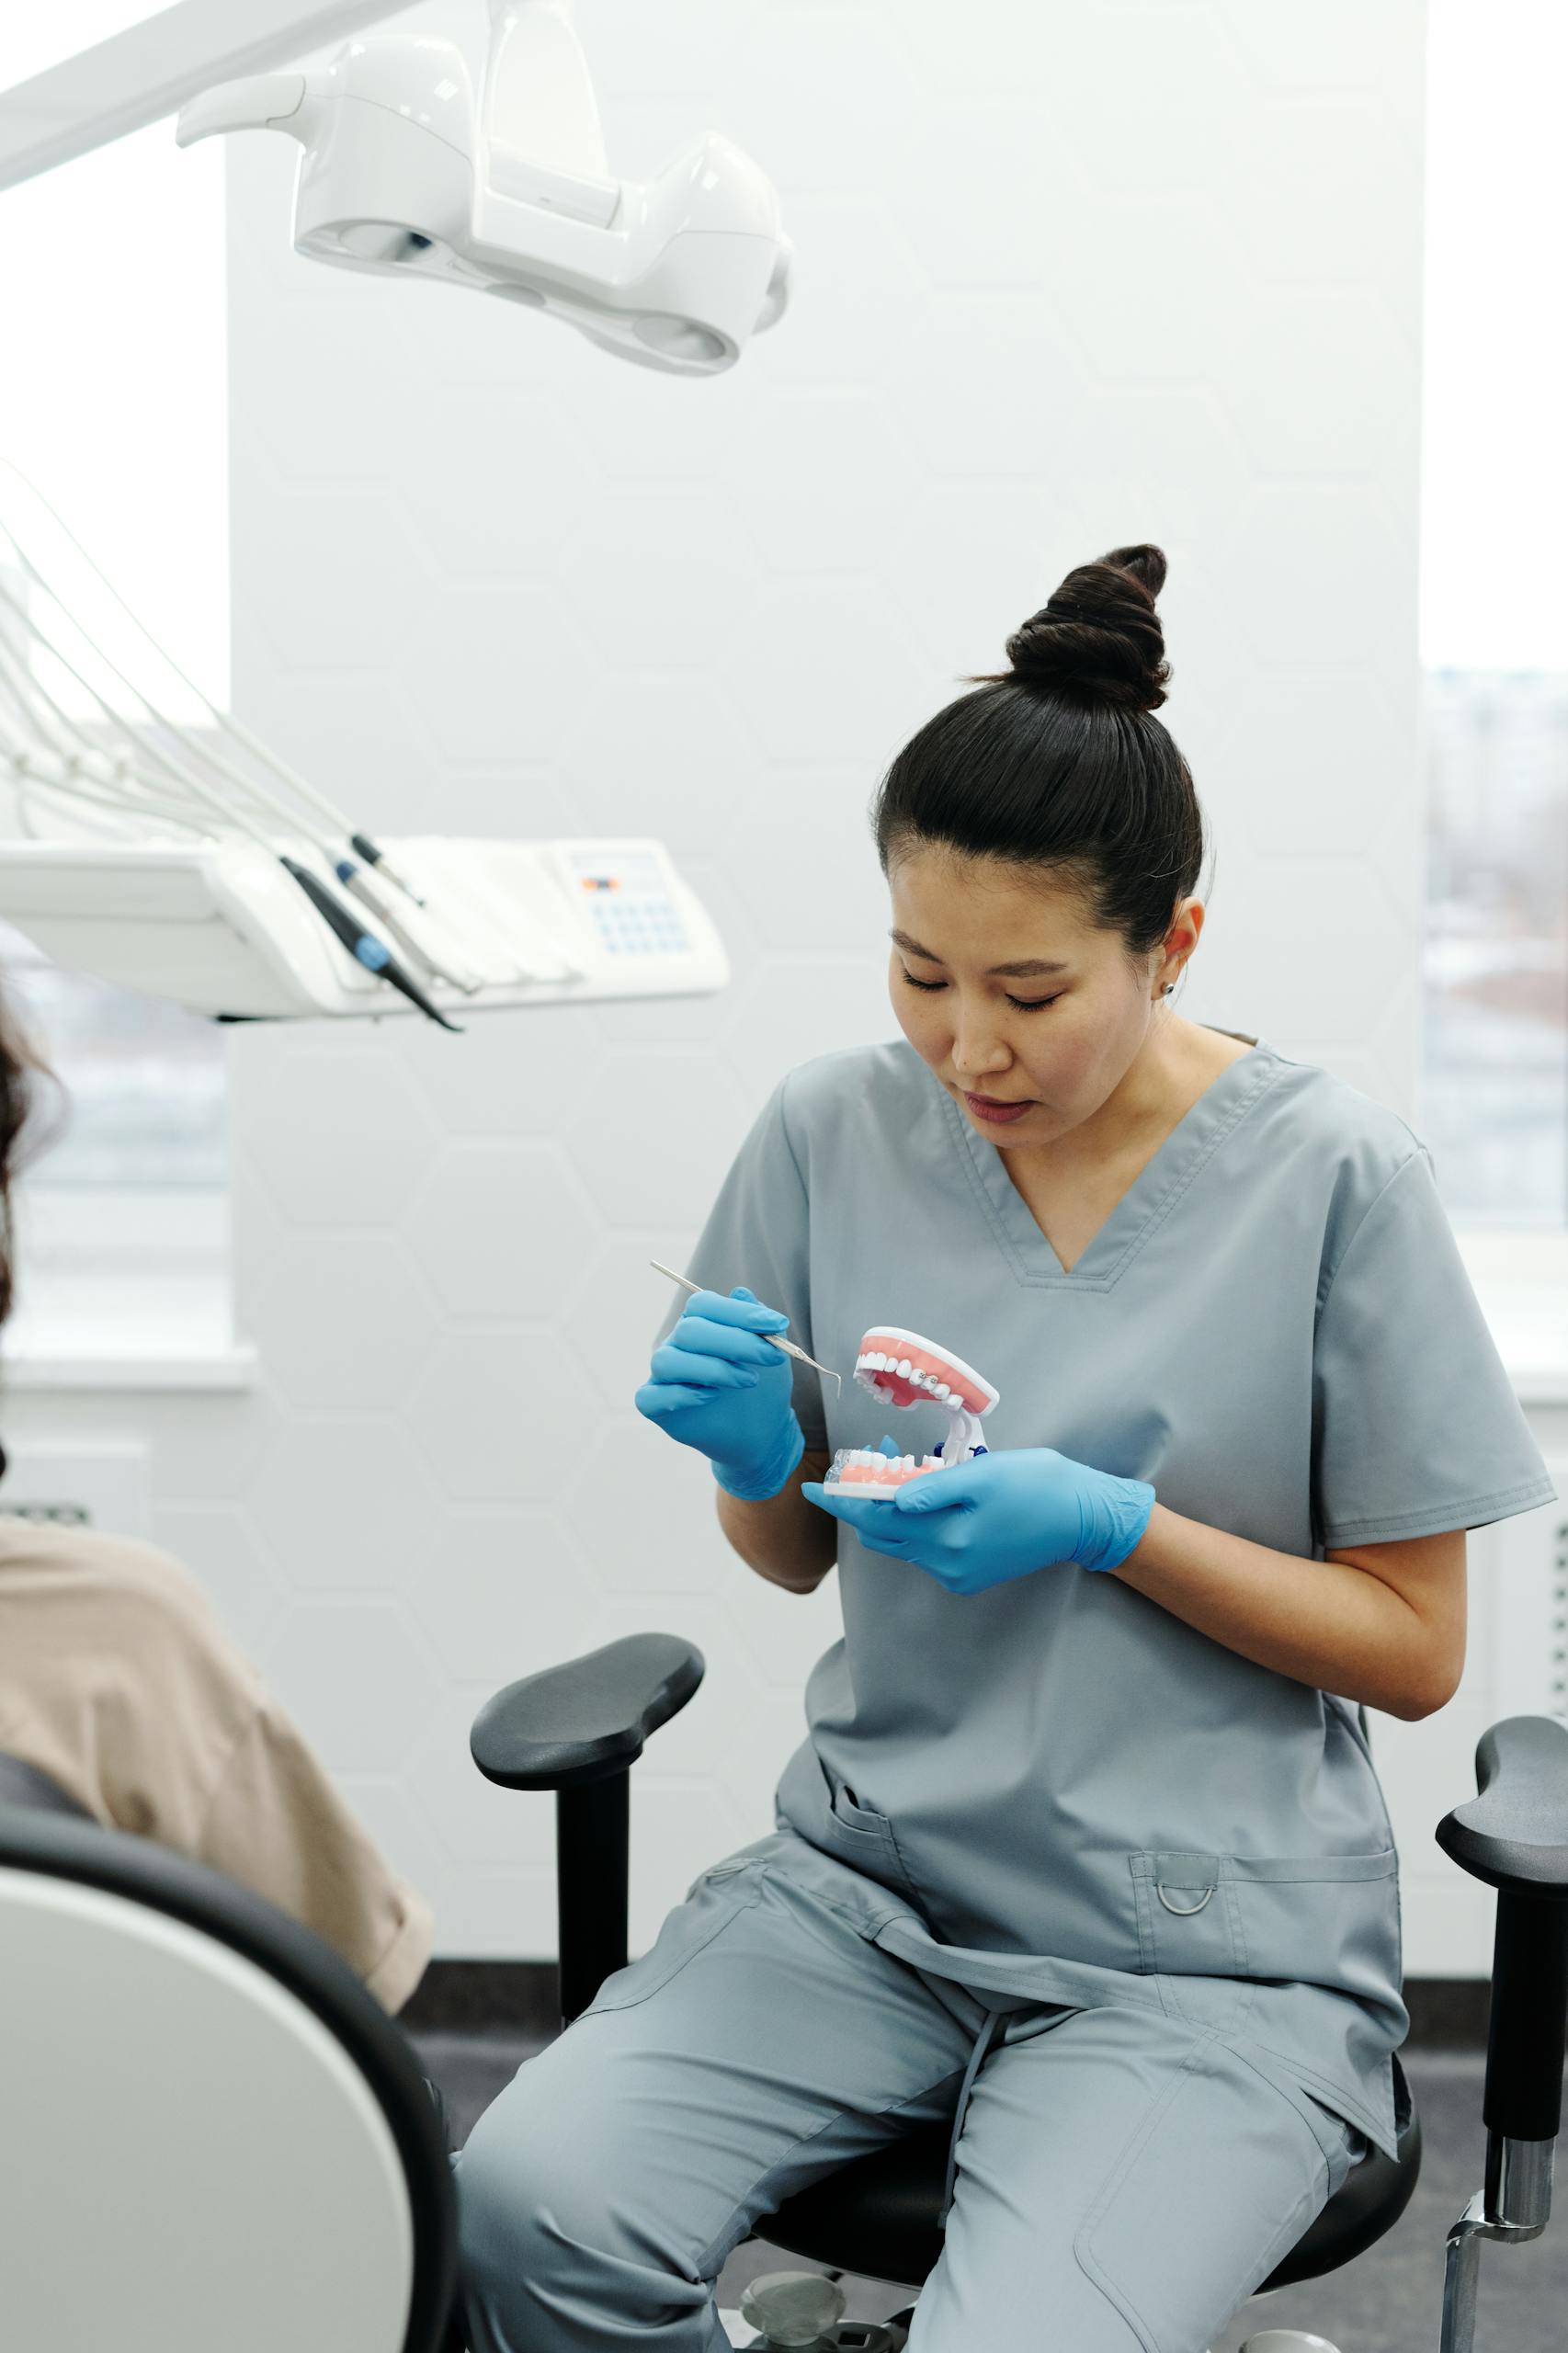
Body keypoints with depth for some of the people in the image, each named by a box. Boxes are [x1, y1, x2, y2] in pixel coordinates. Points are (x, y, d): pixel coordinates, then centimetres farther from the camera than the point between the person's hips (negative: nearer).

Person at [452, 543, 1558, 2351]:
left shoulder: (1333, 1180, -10)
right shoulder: (831, 1135, -1)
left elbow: (1414, 1649, -3)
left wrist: (1111, 1525, -18)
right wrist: (756, 1458, -12)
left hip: (1212, 1951, -3)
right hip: (872, 1879, 3)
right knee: (524, 2204, -20)